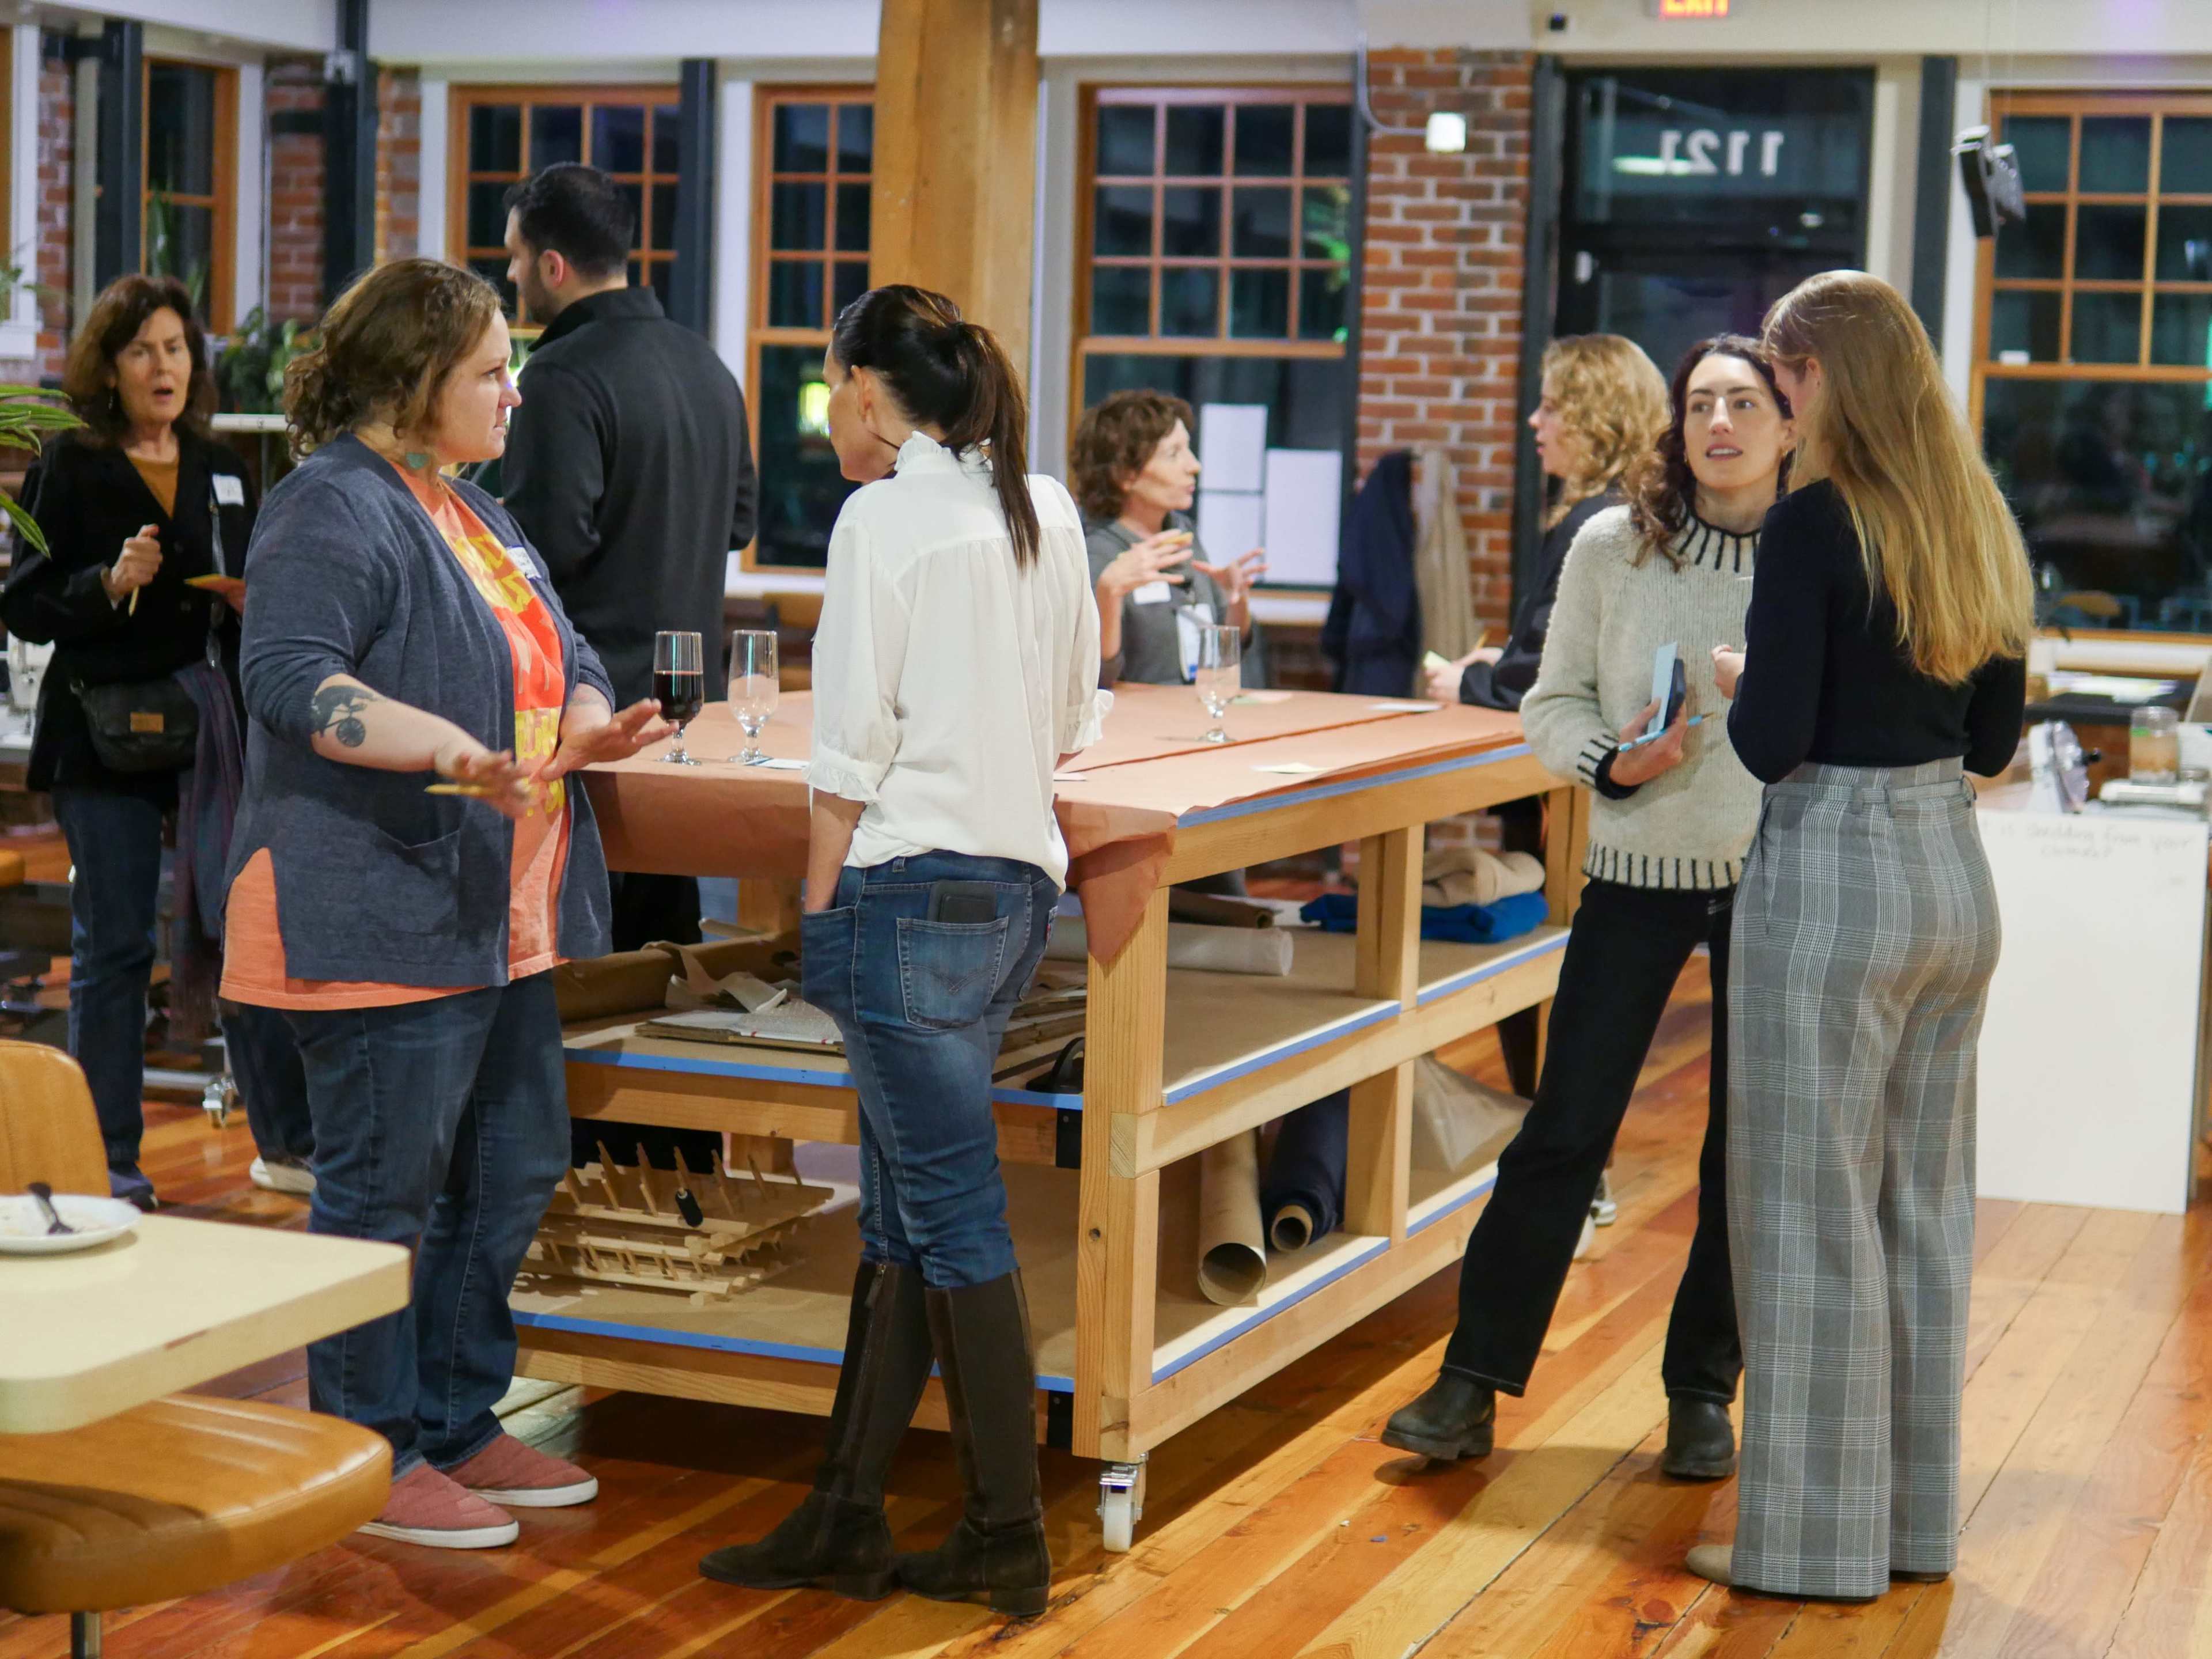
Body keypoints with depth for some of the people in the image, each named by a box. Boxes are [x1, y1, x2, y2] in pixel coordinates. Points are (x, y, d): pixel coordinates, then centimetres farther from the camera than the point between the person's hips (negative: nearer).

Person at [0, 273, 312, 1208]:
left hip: (217, 729, 4)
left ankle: (287, 1144, 12)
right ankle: (110, 1163, 11)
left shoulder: (222, 469, 13)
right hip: (108, 735, -4)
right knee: (112, 946, 1)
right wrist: (109, 583, -20)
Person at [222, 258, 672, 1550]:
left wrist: (589, 723, 0)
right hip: (381, 918, -10)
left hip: (498, 917, 10)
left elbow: (561, 655, 24)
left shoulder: (468, 511, 19)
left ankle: (457, 1421, 27)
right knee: (384, 1192, -2)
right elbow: (290, 677, -24)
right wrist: (447, 749, -36)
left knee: (514, 1168, 15)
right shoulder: (335, 510, -12)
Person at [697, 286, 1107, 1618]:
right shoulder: (1046, 511, 11)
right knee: (901, 1220, 13)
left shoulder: (886, 516, -10)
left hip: (915, 887, -8)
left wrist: (819, 911, -4)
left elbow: (853, 746, -12)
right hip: (1020, 883, 8)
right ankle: (844, 1521, 21)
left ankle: (1009, 1541, 6)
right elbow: (1076, 717, 19)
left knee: (955, 1220, -1)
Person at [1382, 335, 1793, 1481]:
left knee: (1746, 1153, 8)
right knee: (1564, 1131, 0)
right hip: (1638, 872, 0)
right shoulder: (1613, 547, -1)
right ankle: (1474, 1383, 8)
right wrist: (1617, 762, -13)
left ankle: (1702, 1392, 23)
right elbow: (1552, 702, 3)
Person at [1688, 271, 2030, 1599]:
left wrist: (1739, 684, 3)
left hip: (1837, 879, -8)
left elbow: (1770, 743, -17)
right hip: (1957, 874, 8)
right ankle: (1914, 1516, 25)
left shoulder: (1817, 522, -15)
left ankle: (1817, 1535, 9)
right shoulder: (1983, 526, 8)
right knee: (1926, 1205, 15)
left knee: (1813, 1211, 2)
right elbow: (1993, 739, 13)